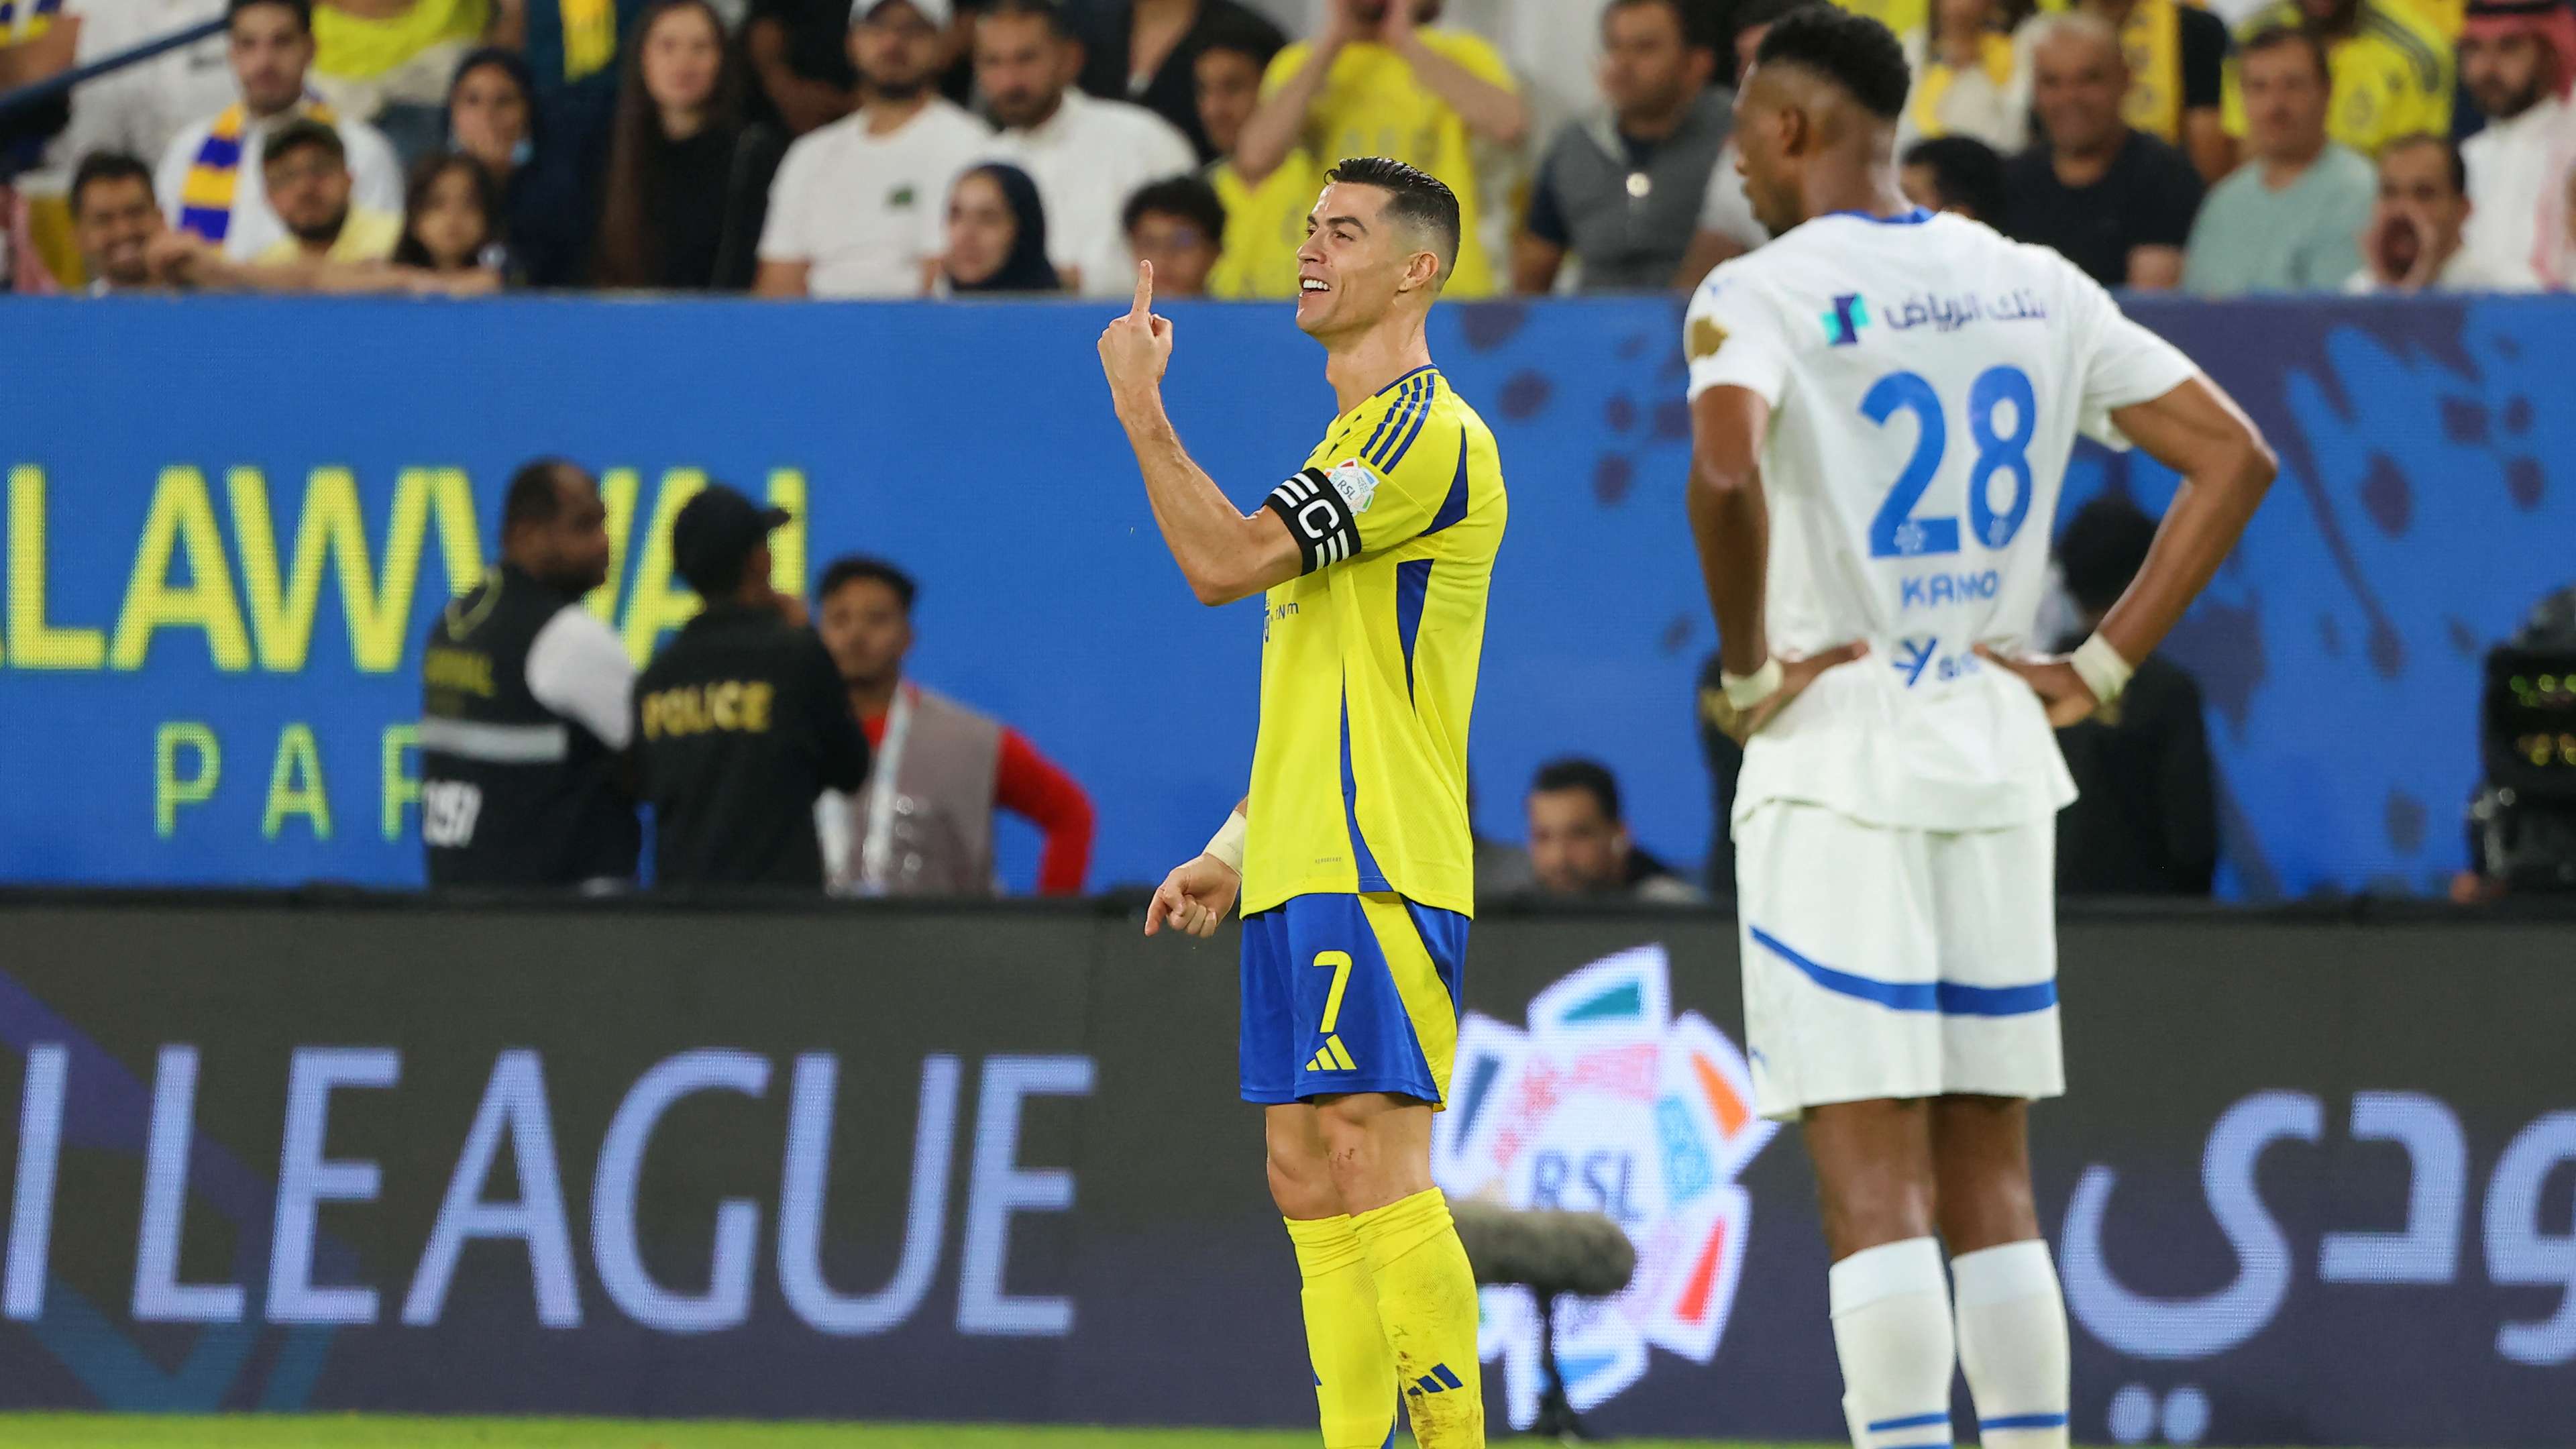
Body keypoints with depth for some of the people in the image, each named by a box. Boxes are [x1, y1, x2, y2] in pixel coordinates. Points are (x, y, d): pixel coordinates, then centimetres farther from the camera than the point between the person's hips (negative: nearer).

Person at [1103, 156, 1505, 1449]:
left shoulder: (1426, 431, -9)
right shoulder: (1353, 444, 23)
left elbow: (1226, 561, -18)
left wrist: (1139, 406, -8)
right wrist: (1236, 850, 21)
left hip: (1375, 867, -10)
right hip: (1302, 870, 10)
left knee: (1371, 1160, -16)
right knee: (1309, 1183, 7)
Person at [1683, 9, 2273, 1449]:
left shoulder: (1763, 294, -8)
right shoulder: (2037, 288, 9)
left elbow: (1726, 475, -28)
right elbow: (2235, 457, 9)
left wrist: (1746, 665, -13)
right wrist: (2102, 668, 8)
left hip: (1837, 751, -5)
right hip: (2000, 759, 5)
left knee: (1873, 1178, -6)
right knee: (1992, 1179, 10)